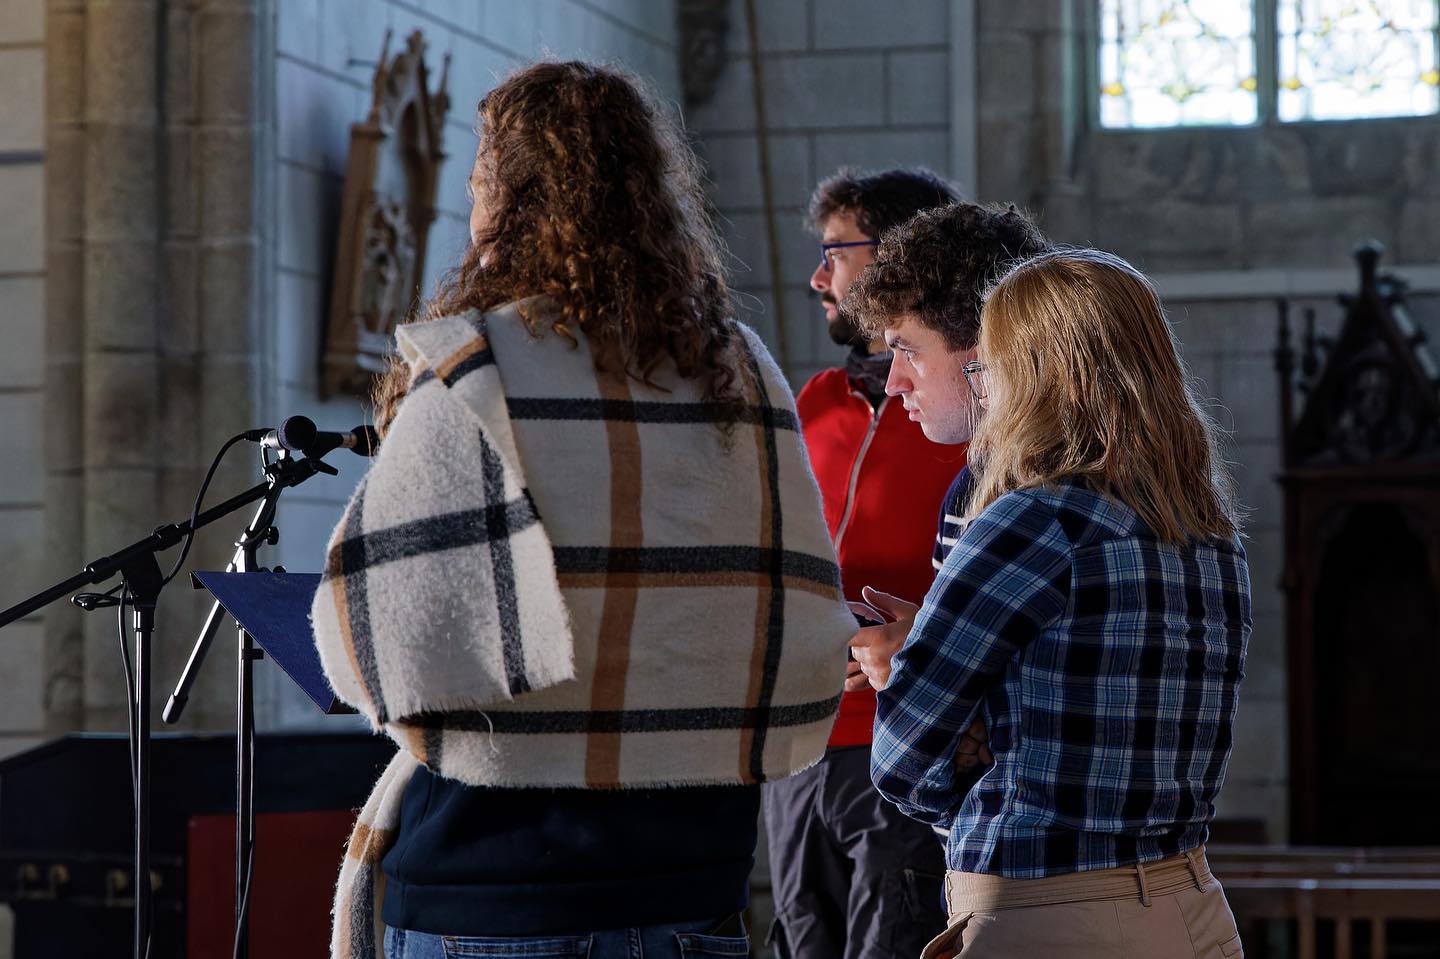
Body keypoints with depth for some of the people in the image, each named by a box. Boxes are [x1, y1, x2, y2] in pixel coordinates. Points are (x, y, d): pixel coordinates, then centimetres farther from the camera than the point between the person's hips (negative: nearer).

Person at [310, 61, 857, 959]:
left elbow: (378, 612, -12)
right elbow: (809, 629, 6)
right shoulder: (745, 373, 5)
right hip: (696, 885, 5)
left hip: (495, 883, -5)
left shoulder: (477, 372, -10)